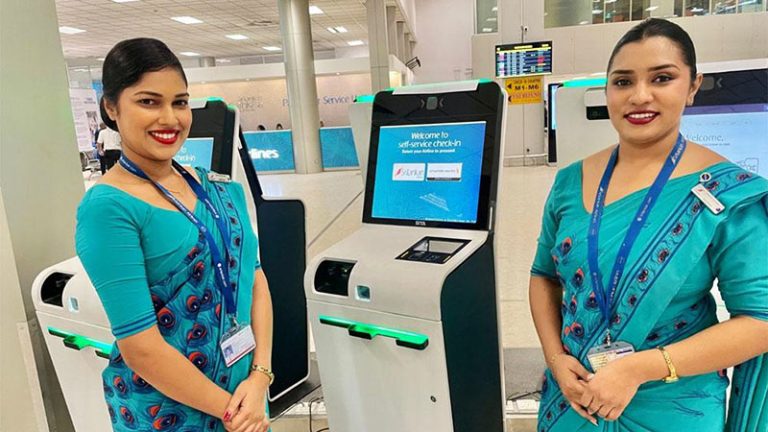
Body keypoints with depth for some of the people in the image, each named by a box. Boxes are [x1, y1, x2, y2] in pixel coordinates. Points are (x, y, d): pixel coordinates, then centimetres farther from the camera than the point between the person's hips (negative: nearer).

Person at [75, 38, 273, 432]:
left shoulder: (219, 188, 0)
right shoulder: (108, 207, -17)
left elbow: (255, 277, 0)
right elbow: (139, 346, -19)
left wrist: (260, 375, -11)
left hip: (242, 385, 5)